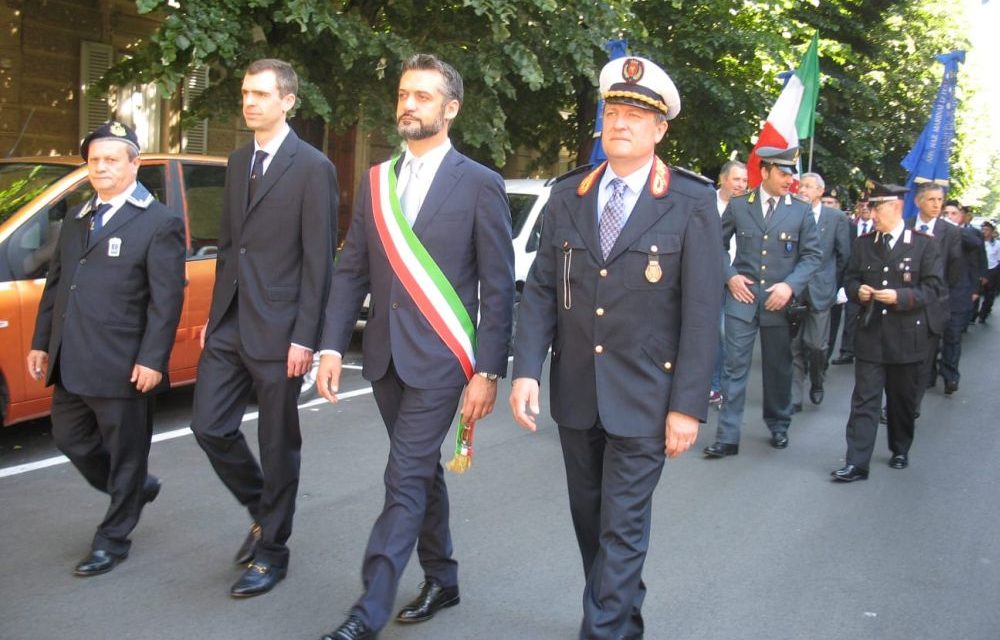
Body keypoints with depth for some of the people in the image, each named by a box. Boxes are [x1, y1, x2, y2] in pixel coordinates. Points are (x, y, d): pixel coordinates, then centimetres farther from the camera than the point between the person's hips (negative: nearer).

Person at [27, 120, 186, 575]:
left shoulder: (159, 223, -7)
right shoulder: (75, 219, 15)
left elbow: (166, 298, -13)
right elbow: (55, 284, 18)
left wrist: (152, 359, -18)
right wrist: (41, 343, 14)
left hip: (122, 366, -7)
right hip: (71, 365, 8)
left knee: (125, 452, 5)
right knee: (70, 438, 16)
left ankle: (112, 539, 20)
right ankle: (136, 489, 39)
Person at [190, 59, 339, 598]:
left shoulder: (312, 168, -8)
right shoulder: (238, 162, 13)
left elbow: (318, 260, -11)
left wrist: (304, 337, -15)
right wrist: (214, 315, 15)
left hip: (277, 329, -6)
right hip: (230, 324, 7)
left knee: (278, 444, 5)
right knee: (210, 427, 5)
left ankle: (271, 550, 21)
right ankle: (263, 512, 29)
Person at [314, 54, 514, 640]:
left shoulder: (480, 185, -6)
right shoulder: (376, 181, 9)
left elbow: (497, 287, -7)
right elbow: (351, 271, 9)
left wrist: (488, 372, -11)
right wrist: (333, 347, 0)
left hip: (440, 357, -6)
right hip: (387, 354, 6)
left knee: (405, 482, -7)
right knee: (422, 472, 18)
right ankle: (441, 580, 33)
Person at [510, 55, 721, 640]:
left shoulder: (691, 204, -7)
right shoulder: (567, 198, 5)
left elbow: (702, 310, -10)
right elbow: (541, 291, 4)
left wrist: (688, 405, -14)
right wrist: (527, 370, -8)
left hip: (644, 397, -5)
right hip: (575, 393, 5)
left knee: (622, 529, -2)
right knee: (590, 521, 17)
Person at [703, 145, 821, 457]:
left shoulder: (801, 211, 2)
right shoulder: (738, 205, 2)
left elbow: (812, 255, 1)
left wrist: (790, 285, -12)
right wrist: (730, 275, -4)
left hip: (779, 300, 1)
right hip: (742, 296, -1)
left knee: (778, 368, 12)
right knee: (735, 367, -3)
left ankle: (778, 426, 31)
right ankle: (727, 437, 0)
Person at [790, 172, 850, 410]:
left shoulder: (837, 218, 1)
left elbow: (844, 255, 6)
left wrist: (833, 283, 7)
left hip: (820, 290, -1)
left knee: (816, 344, -1)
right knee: (795, 346, 2)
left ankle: (817, 384, 27)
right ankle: (795, 397, 9)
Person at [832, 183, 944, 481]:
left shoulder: (924, 244, -3)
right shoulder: (863, 244, 8)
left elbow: (933, 288, -5)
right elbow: (850, 279, 14)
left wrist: (900, 297, -19)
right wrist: (858, 290, -9)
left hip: (907, 336, -1)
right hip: (871, 335, 2)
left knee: (903, 400, 13)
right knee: (864, 401, -4)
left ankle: (900, 451, 33)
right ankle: (856, 463, -6)